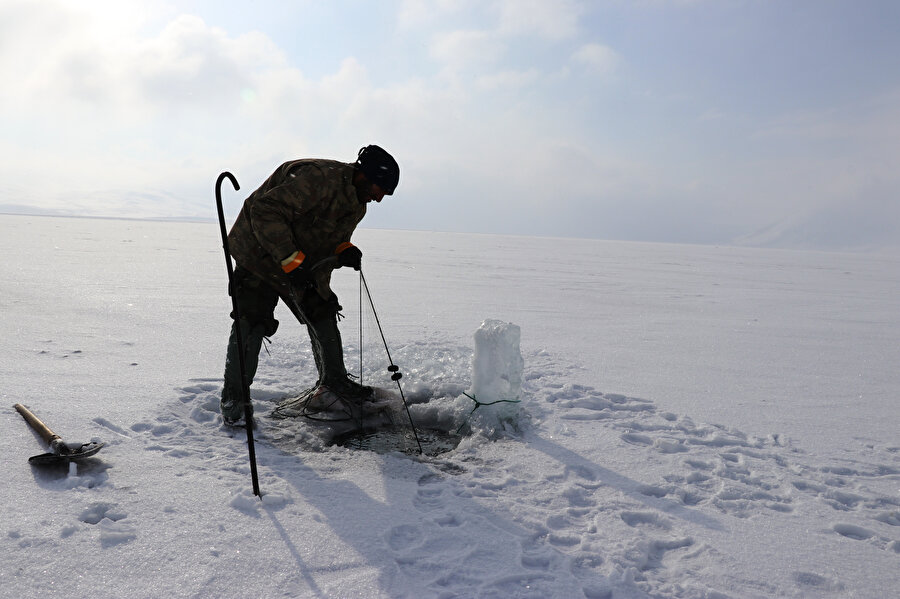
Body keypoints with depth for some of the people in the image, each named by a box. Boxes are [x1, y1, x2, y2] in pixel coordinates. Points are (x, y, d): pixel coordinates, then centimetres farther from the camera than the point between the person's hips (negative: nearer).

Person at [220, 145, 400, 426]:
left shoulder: (356, 205, 1)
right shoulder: (318, 177, -30)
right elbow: (265, 211, -35)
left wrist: (343, 251, -15)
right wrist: (291, 259, -38)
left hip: (305, 267, 8)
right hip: (260, 253, -8)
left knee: (323, 316, 11)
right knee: (251, 323, -13)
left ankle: (334, 379, 30)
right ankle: (233, 395, 4)